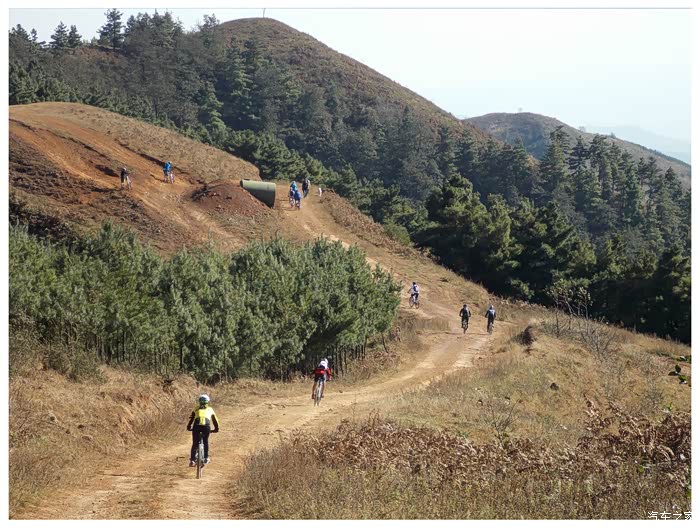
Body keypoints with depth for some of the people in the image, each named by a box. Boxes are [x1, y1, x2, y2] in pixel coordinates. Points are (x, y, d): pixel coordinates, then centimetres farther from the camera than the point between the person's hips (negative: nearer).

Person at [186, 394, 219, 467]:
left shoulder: (196, 409, 28)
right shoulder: (210, 409, 29)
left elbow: (191, 419, 22)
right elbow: (215, 420, 33)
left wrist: (188, 427, 35)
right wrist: (216, 429, 44)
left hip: (197, 425, 0)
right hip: (206, 425, 0)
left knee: (195, 444, 10)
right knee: (206, 441, 23)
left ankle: (192, 460, 1)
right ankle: (206, 458, 20)